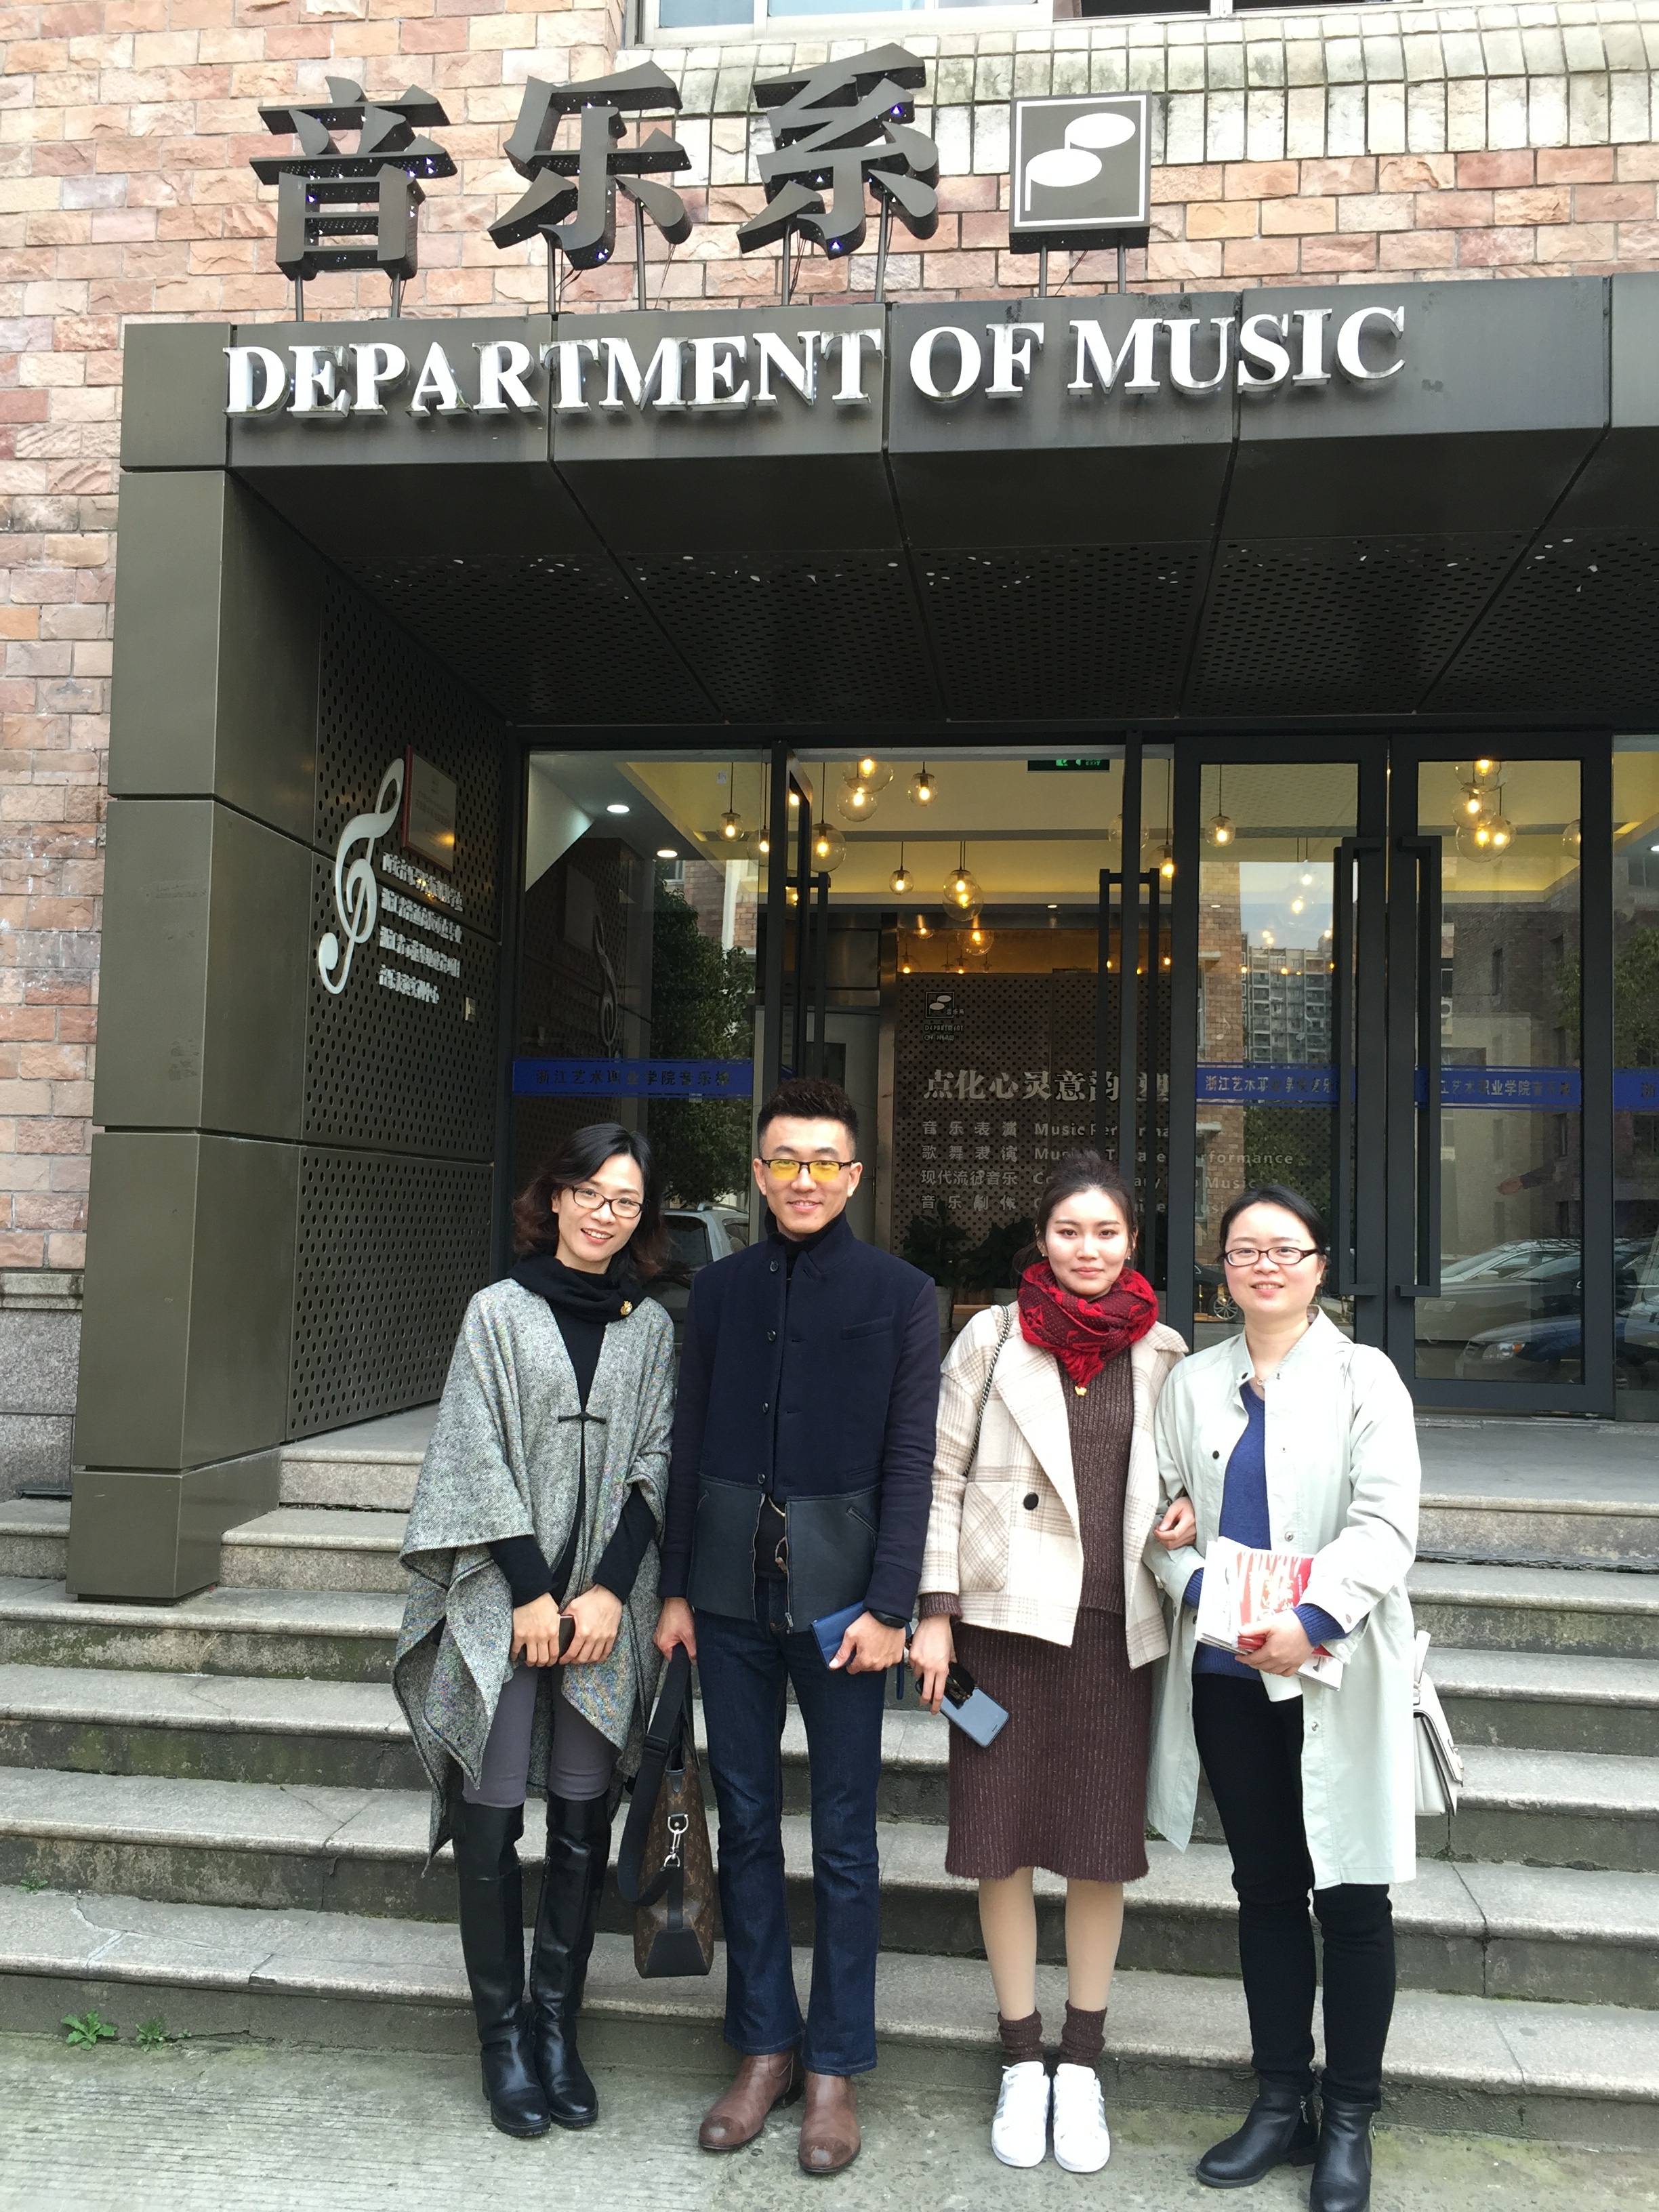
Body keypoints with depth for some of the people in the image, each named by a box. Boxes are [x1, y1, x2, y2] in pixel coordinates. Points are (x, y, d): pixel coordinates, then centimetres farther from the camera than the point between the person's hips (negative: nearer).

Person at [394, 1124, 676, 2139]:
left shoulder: (653, 1328, 8)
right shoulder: (501, 1311, 2)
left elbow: (654, 1463, 4)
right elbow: (480, 1457, -3)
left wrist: (611, 1589, -6)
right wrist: (531, 1591, -8)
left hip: (607, 1604, 2)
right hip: (502, 1599, -2)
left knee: (583, 1822, 5)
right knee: (490, 1816, 0)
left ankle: (558, 2026, 19)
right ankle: (502, 2032, 15)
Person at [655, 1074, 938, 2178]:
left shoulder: (900, 1293, -2)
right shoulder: (720, 1288, 8)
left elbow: (910, 1459, -5)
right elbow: (691, 1443, 10)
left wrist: (888, 1606, -10)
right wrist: (676, 1586, 7)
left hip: (838, 1593, -3)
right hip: (731, 1590, 3)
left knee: (843, 1837, 6)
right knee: (747, 1822, 12)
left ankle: (835, 2067, 20)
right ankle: (765, 2048, 26)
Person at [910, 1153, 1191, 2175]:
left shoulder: (1163, 1353, 6)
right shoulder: (994, 1338, 1)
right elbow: (941, 1478, 1)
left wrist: (1182, 1525, -3)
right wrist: (936, 1612, -5)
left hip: (1117, 1626, 2)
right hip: (1007, 1618, -1)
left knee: (1104, 1847, 8)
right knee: (1004, 1842, 6)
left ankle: (1084, 2066, 26)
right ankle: (1022, 2062, 24)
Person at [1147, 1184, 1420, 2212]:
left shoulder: (1363, 1376, -2)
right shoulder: (1193, 1382, 9)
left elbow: (1385, 1523, -10)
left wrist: (1313, 1621, -22)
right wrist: (1204, 1591, -12)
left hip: (1336, 1672, -3)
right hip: (1228, 1673, 3)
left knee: (1351, 1895, 5)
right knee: (1265, 1887, 13)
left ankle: (1349, 2122, 21)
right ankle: (1280, 2103, 28)